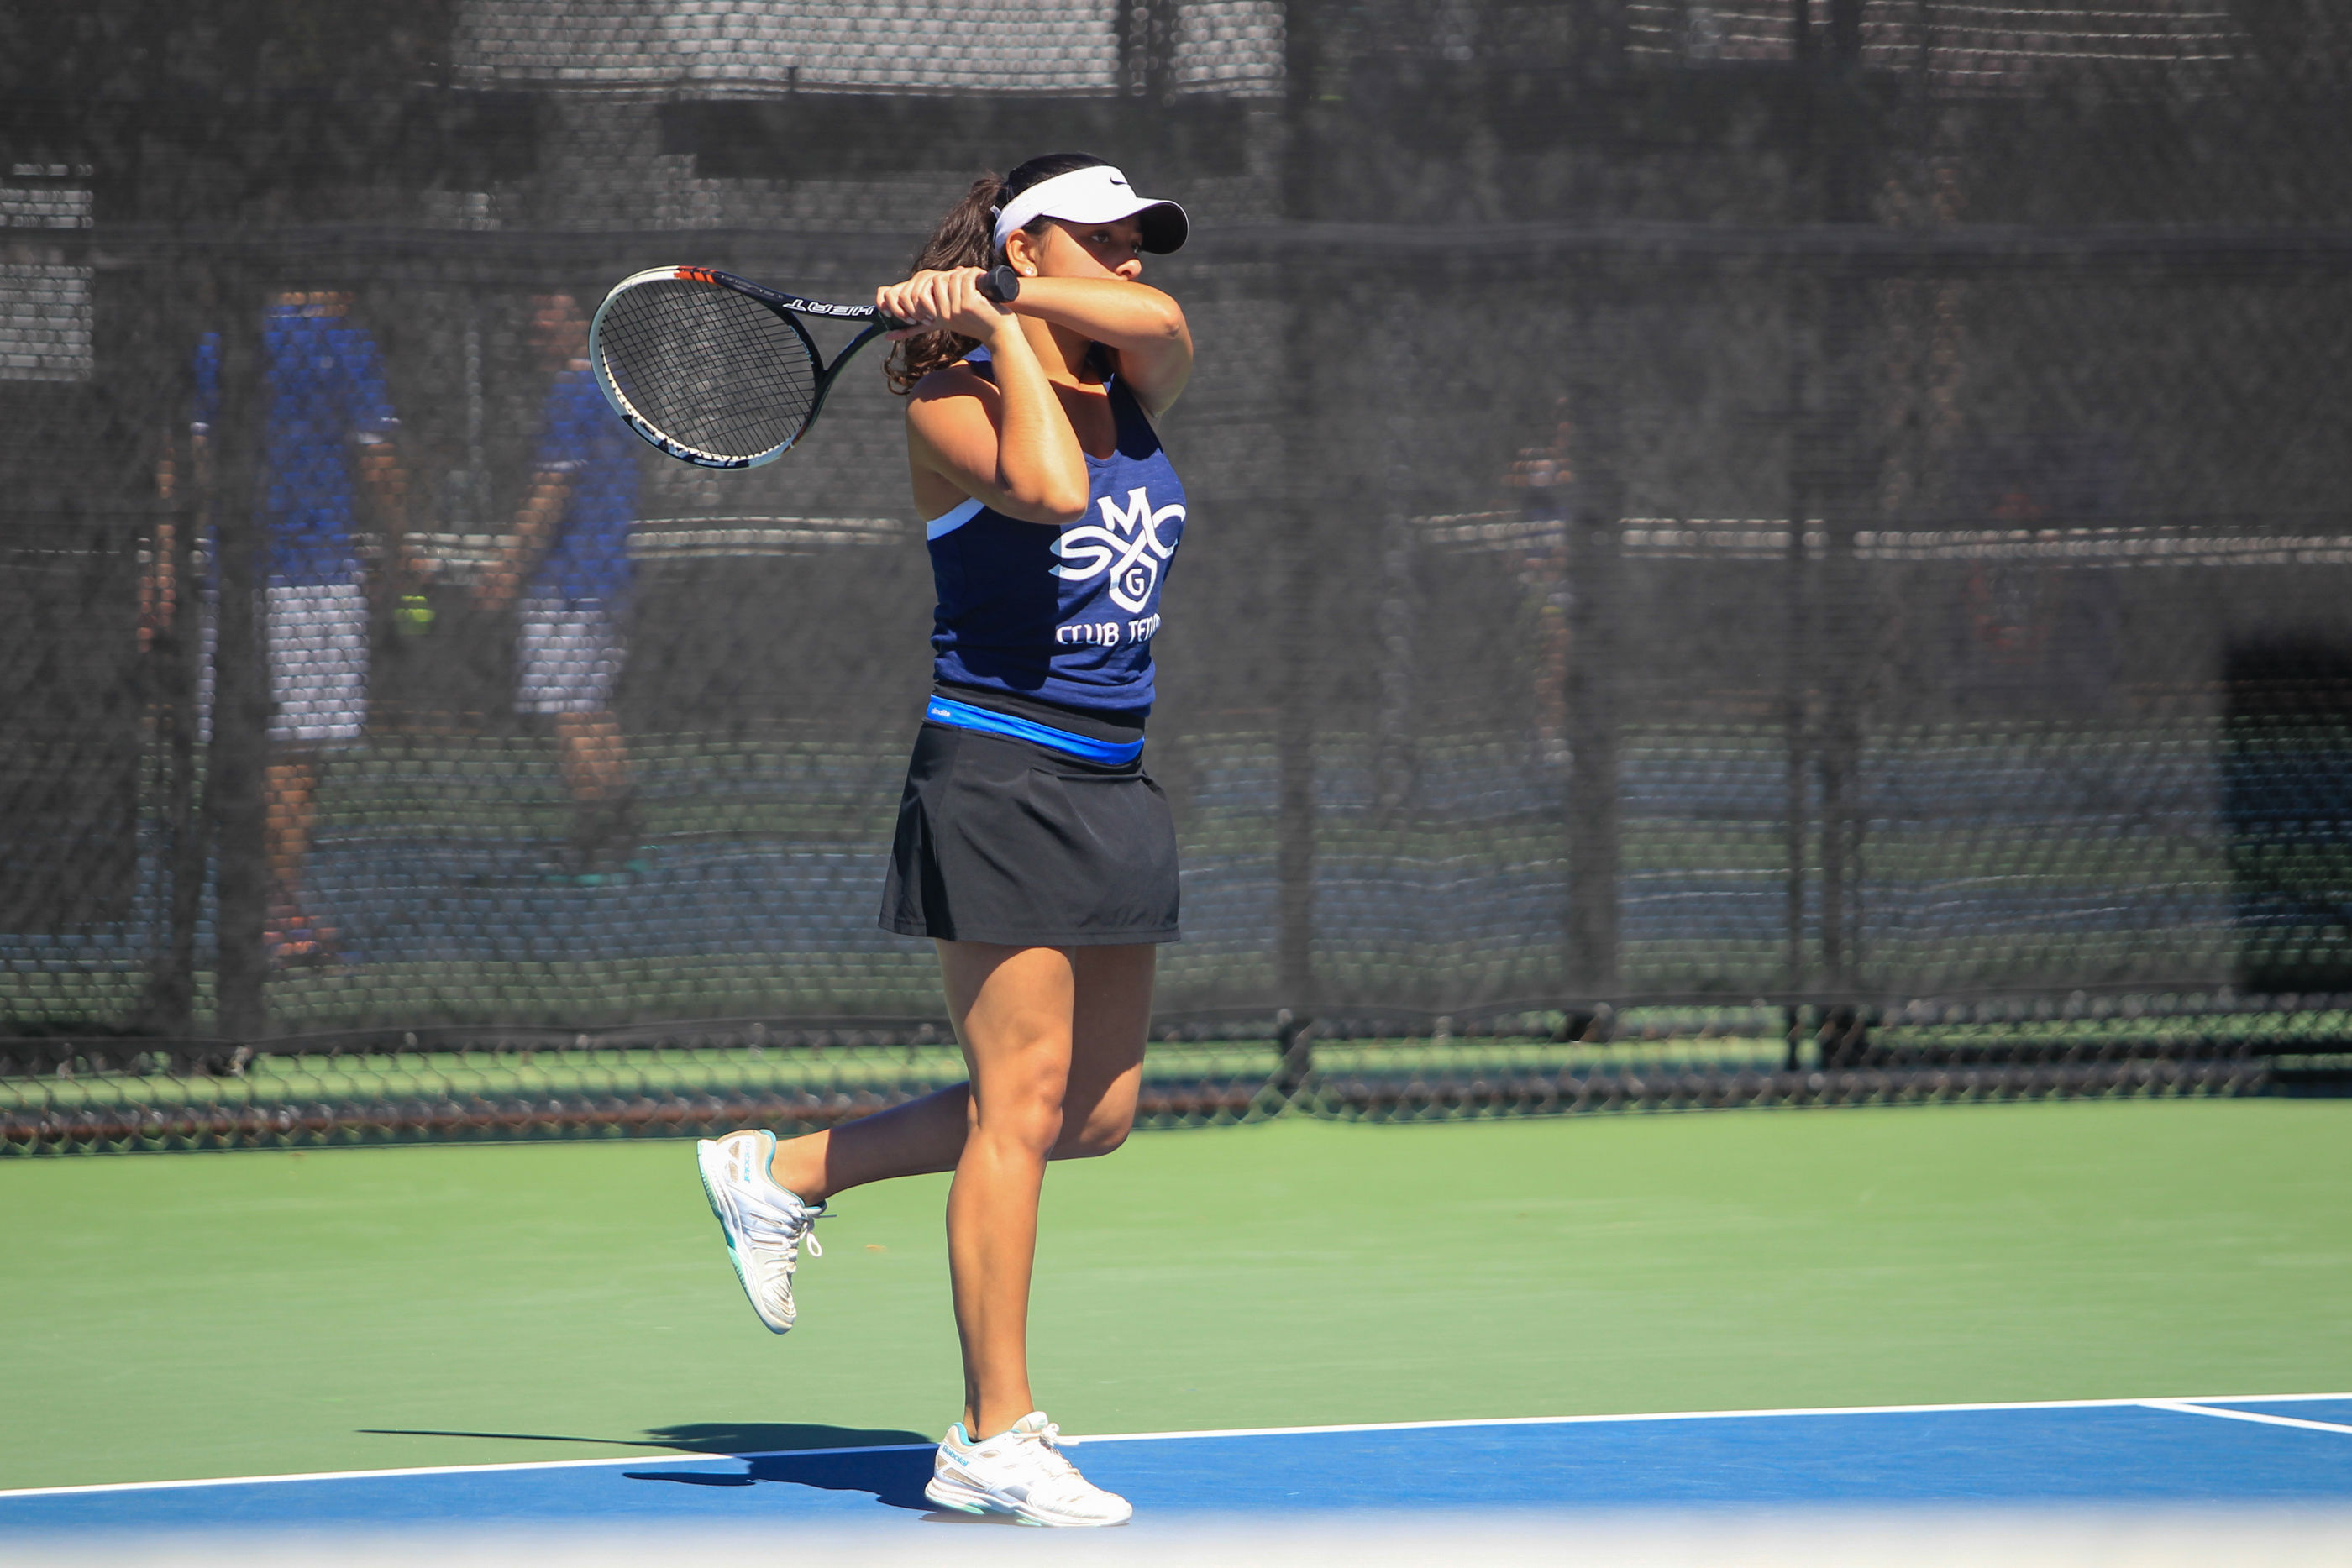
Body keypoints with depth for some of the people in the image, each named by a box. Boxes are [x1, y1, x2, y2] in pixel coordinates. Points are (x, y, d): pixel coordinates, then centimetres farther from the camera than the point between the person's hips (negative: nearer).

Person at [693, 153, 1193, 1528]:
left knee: (1097, 1110, 10)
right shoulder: (950, 403, -7)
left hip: (1112, 788, 8)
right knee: (1024, 1099, -10)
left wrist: (995, 296, -11)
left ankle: (786, 1173, 25)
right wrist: (999, 329, -14)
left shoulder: (1134, 387, 12)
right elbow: (1050, 487, -26)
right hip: (999, 778, -8)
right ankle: (996, 1440, -7)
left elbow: (1164, 320, -11)